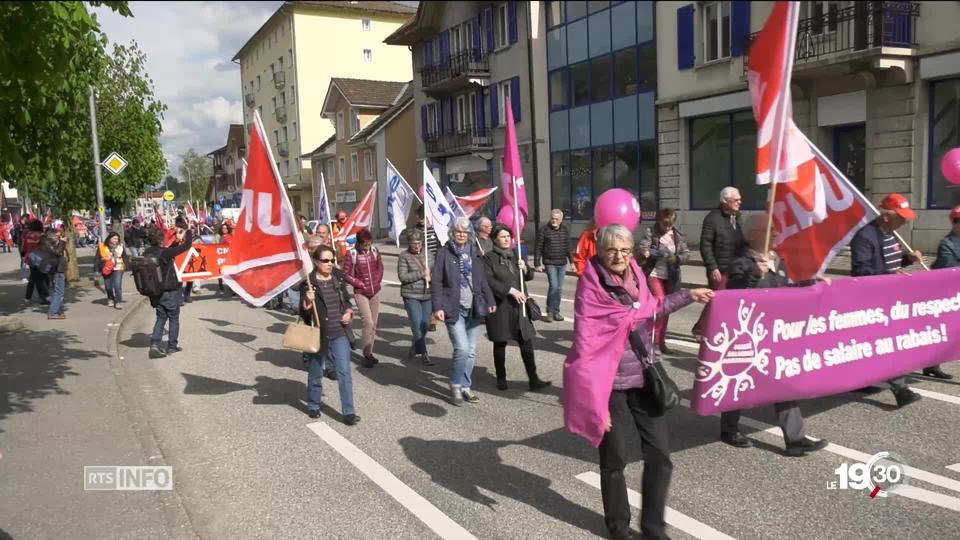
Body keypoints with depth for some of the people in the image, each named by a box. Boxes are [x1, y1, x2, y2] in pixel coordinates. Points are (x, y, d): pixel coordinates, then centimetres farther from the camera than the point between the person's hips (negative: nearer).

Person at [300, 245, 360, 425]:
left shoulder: (338, 278, 3)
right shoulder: (308, 283, -10)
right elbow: (303, 313, -8)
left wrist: (349, 311, 0)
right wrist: (307, 303, -28)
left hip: (340, 333, 3)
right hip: (318, 334, -3)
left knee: (344, 371, -3)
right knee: (315, 373, 15)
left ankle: (349, 412, 2)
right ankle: (313, 405, 35)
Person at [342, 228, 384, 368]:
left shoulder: (374, 251, 0)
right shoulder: (352, 255, -13)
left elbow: (380, 267, 13)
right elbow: (346, 275, -9)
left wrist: (377, 282, 3)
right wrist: (361, 284, -10)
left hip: (375, 292, 5)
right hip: (361, 293, -5)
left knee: (374, 324, 8)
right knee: (368, 323, -12)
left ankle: (369, 352, 20)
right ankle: (367, 355, -2)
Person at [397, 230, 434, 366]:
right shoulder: (404, 256, -4)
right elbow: (402, 277, -12)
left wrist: (430, 276, -4)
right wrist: (422, 274, -15)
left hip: (427, 295, 5)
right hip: (411, 296, -4)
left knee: (425, 324, 8)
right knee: (417, 325, -7)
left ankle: (415, 347, 31)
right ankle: (423, 354, 2)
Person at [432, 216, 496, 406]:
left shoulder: (474, 253, 11)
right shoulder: (444, 253, -3)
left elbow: (483, 280, 17)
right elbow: (436, 282, -6)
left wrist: (490, 301, 12)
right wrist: (438, 307, -13)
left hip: (473, 309, 5)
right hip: (454, 310, -5)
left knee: (471, 351, 8)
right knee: (462, 349, -13)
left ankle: (465, 387, 22)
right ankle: (455, 386, 7)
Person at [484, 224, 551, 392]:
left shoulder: (515, 254, 13)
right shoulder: (489, 258, -5)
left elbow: (529, 276, 18)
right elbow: (490, 281, -15)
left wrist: (525, 269, -4)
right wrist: (511, 290, -21)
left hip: (518, 306, 5)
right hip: (499, 306, -4)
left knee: (526, 342, 0)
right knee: (500, 343, 8)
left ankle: (533, 380, 2)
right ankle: (501, 378, 22)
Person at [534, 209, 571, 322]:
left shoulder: (565, 231, 8)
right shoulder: (544, 230, -5)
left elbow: (568, 247, 14)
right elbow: (538, 248, -5)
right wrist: (537, 264, -9)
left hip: (562, 263, 4)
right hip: (550, 263, -4)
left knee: (559, 288, 8)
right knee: (553, 286, -14)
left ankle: (556, 311, 18)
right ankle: (550, 311, -2)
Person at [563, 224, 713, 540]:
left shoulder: (634, 275, 3)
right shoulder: (592, 287, -15)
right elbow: (586, 345, -16)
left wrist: (688, 296, 21)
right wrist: (596, 400, -19)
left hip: (643, 378, 6)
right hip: (611, 383, -6)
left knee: (660, 455, 8)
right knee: (615, 459, 8)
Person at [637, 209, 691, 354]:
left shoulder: (679, 236, 7)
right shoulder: (650, 233, -4)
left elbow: (686, 254, 5)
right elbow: (642, 247, -12)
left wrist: (677, 258, -16)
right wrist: (644, 253, -36)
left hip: (671, 277, 5)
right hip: (654, 274, -4)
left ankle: (661, 341, 21)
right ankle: (653, 338, -6)